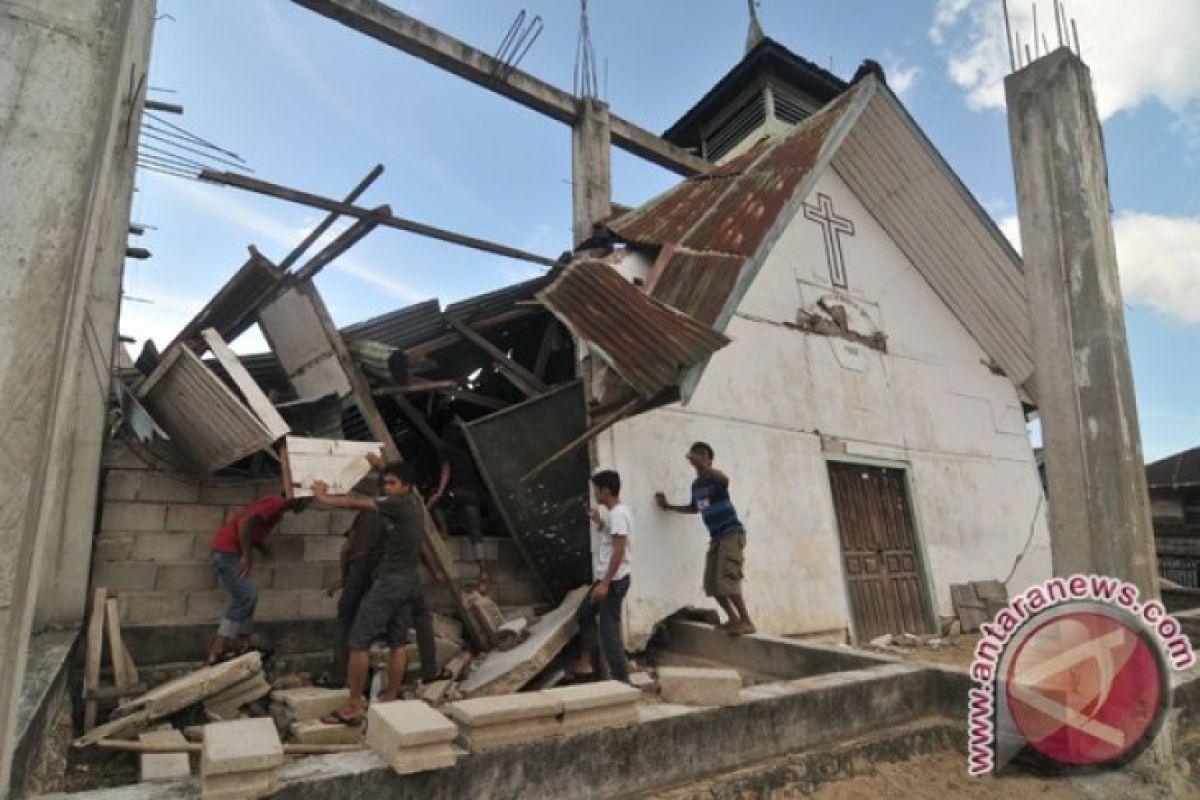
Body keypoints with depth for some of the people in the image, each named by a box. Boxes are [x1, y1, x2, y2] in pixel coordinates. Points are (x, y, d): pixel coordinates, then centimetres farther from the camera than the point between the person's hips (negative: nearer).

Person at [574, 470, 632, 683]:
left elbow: (619, 550, -25)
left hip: (614, 580, -11)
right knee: (584, 613, 20)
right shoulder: (613, 512, 12)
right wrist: (598, 522, 12)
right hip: (607, 577, 11)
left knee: (609, 630, -4)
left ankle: (621, 678, 6)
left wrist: (605, 583, -26)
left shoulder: (618, 514, -19)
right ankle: (585, 663, 28)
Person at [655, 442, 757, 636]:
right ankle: (733, 618, 19)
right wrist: (668, 506, 28)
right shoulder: (695, 485, 12)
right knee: (712, 584, 6)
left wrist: (703, 465, -50)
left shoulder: (714, 478, -11)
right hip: (715, 537, 8)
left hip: (732, 533, -8)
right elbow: (694, 508, 29)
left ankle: (747, 622, -4)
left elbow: (725, 479, -37)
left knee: (727, 580, -14)